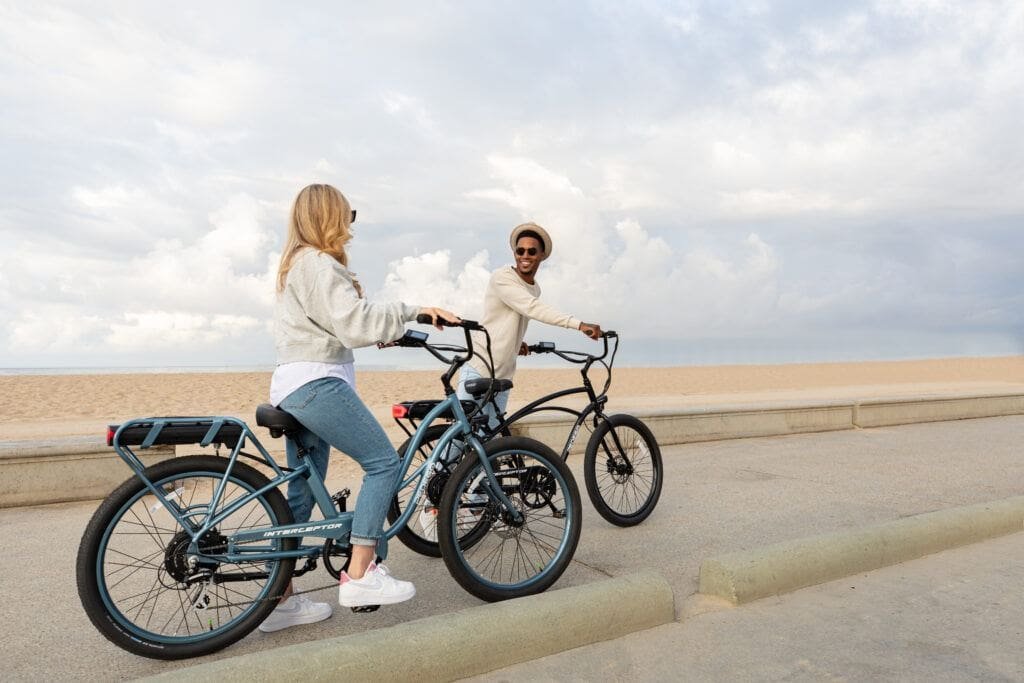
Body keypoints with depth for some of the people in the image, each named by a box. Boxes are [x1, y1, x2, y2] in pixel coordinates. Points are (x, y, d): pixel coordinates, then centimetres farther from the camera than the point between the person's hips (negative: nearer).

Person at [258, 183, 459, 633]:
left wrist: (399, 322, 24)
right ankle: (359, 575, -5)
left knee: (301, 493, 11)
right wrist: (416, 311, -13)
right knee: (383, 462, -7)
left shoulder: (297, 264, 23)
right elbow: (356, 321, -19)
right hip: (317, 382, -11)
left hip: (292, 386, 11)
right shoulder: (318, 263, -10)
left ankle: (280, 600, 17)